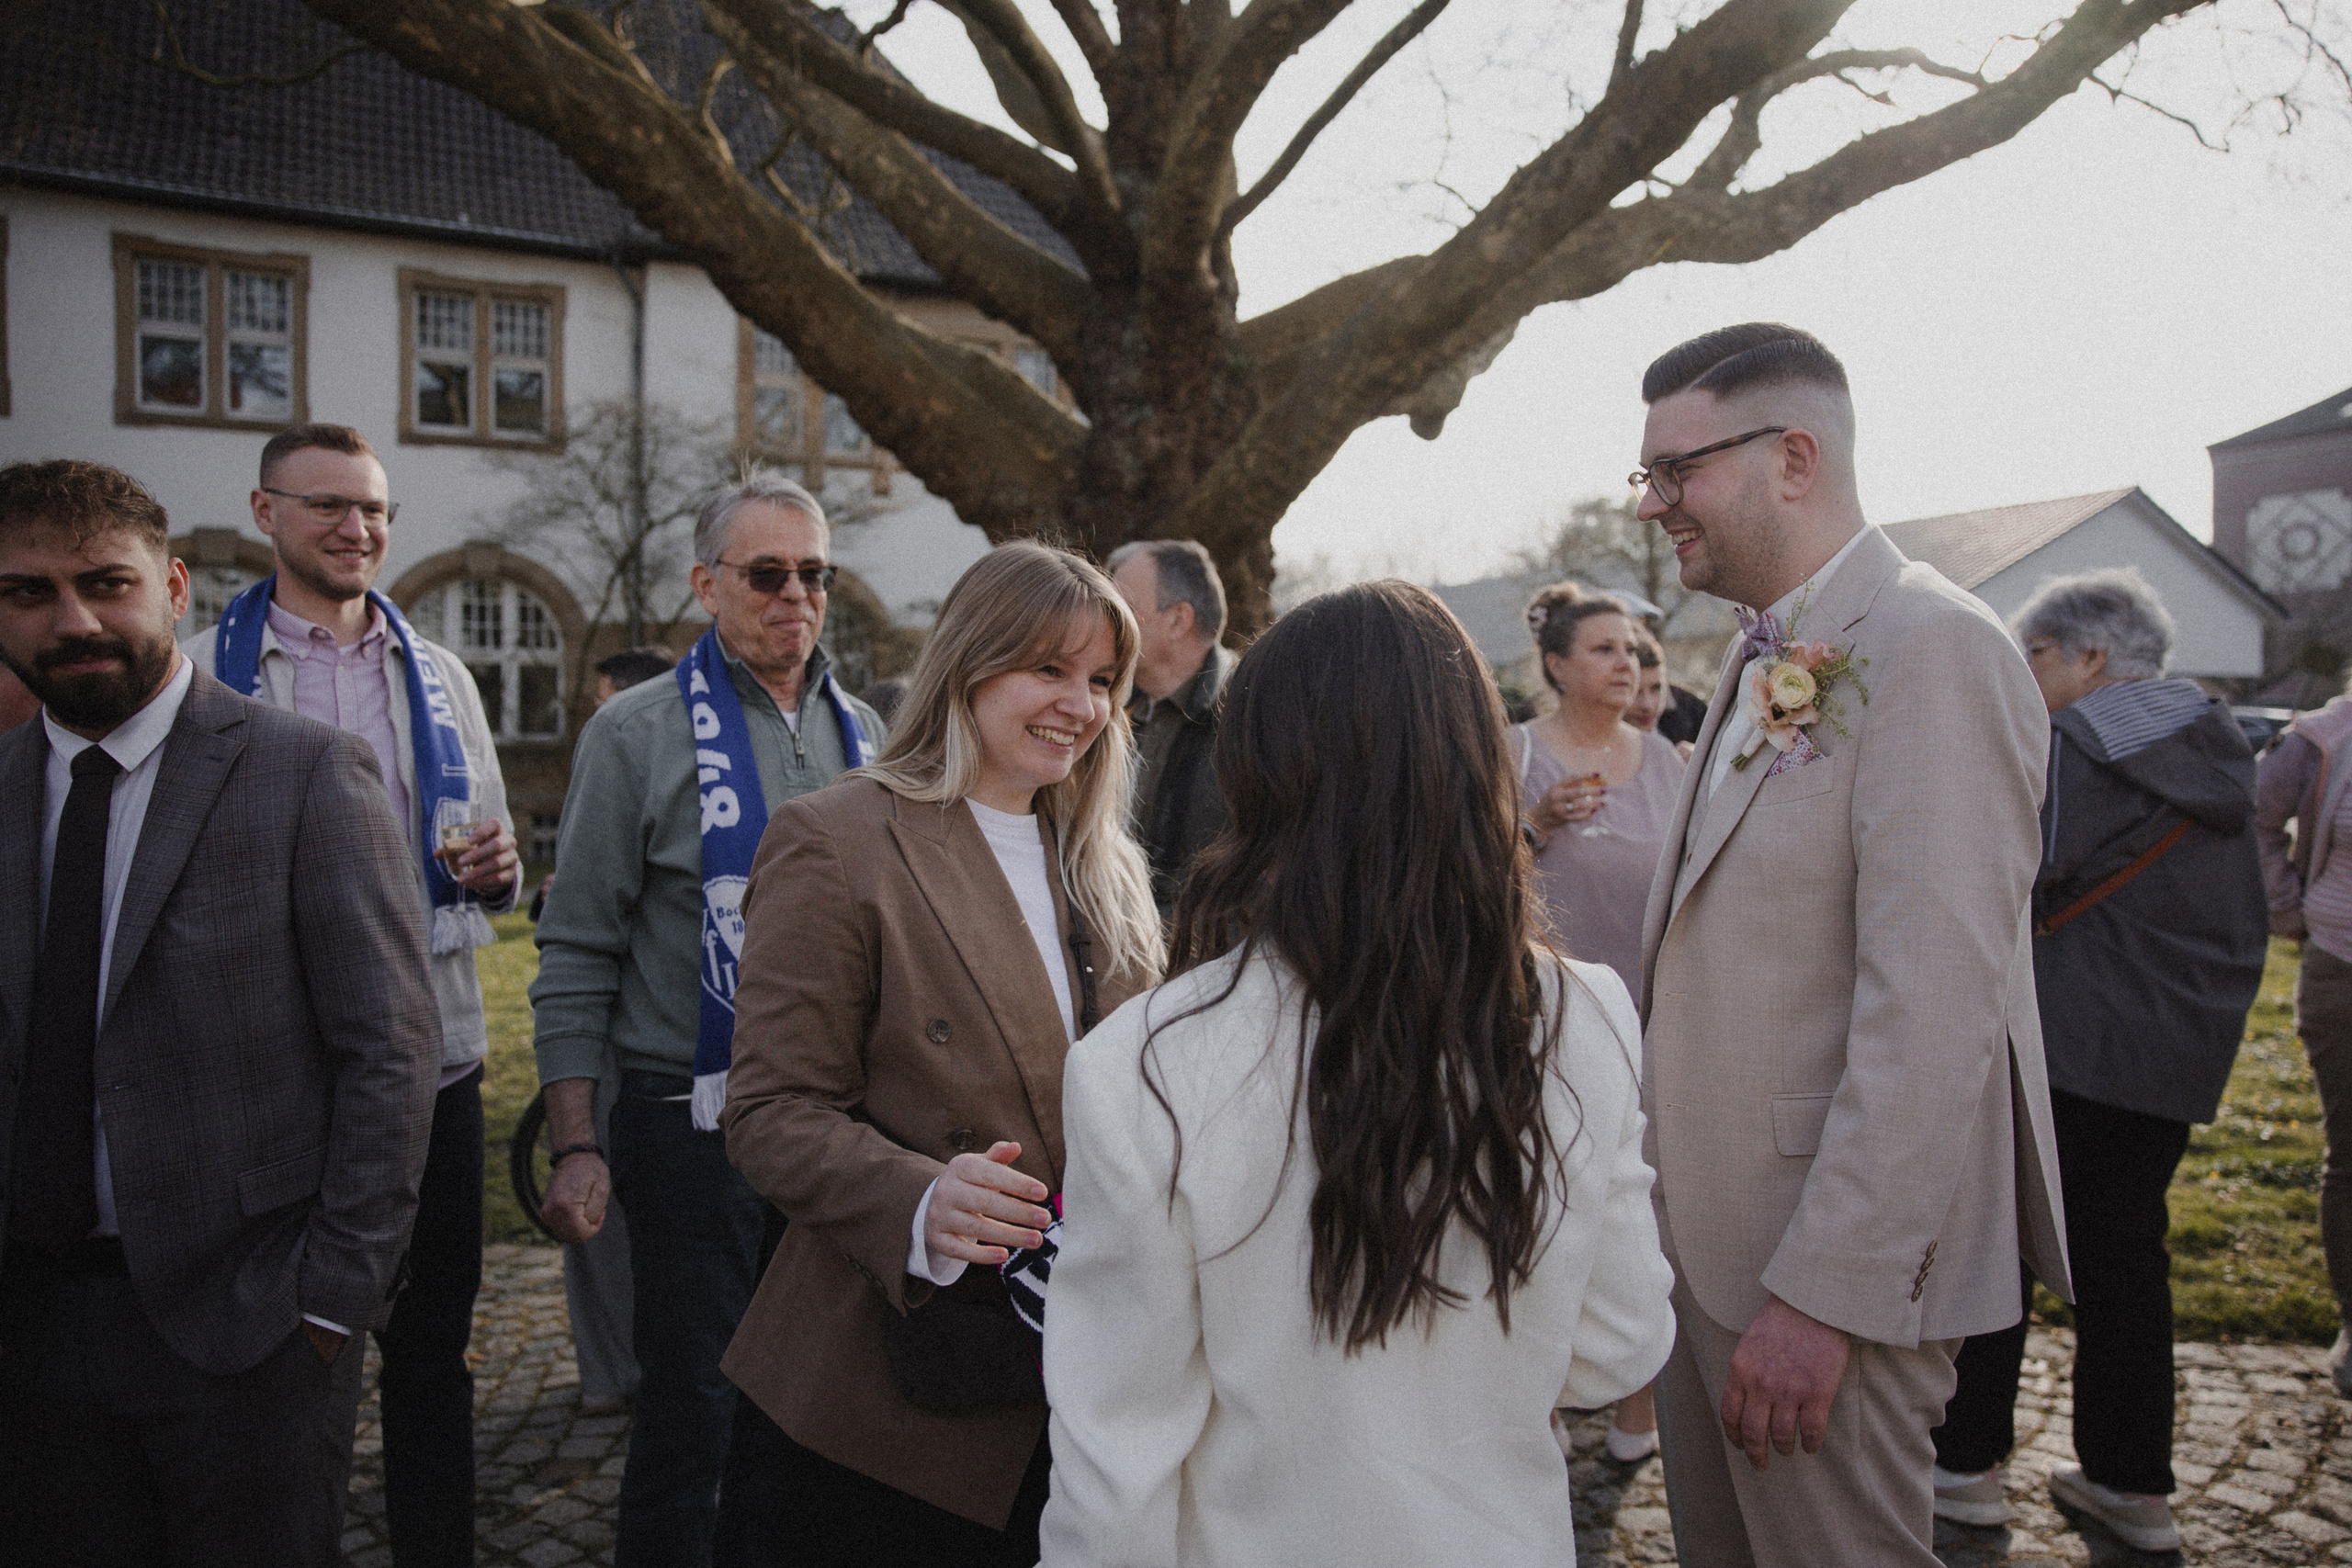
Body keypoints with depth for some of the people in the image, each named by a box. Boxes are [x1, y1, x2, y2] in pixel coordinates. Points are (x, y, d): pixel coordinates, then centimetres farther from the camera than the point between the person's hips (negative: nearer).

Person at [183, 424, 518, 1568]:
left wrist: (494, 868, -6)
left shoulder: (438, 675, 11)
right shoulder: (202, 672, 0)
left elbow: (489, 860, 16)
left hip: (431, 1052, 3)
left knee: (432, 1344, 11)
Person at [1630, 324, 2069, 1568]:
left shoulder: (1931, 650, -17)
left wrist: (1820, 1294, -22)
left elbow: (1933, 1012, -23)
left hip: (1838, 1268, -9)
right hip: (1706, 1236, 9)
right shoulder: (1768, 659, 12)